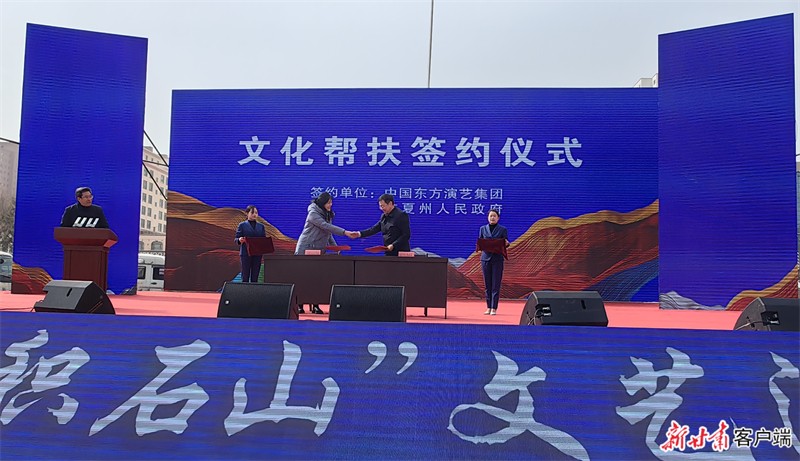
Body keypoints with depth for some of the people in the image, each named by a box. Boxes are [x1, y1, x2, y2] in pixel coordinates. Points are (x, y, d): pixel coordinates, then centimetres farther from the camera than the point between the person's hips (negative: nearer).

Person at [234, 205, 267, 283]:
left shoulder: (261, 226, 13)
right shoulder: (242, 225, 3)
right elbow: (236, 239, 0)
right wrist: (239, 240, -23)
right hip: (246, 253, -3)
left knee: (255, 277, 5)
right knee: (245, 277, -1)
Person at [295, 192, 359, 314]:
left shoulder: (328, 215, 11)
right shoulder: (313, 213, -13)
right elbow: (325, 226, -26)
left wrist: (335, 247, 4)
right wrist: (345, 232, -31)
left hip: (319, 250, 7)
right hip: (306, 249, -6)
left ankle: (315, 305, 3)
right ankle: (299, 305, 7)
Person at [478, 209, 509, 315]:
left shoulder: (503, 229, 4)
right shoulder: (483, 229, 10)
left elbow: (505, 244, 4)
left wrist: (506, 243, -19)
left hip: (497, 259, -2)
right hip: (486, 258, 2)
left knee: (496, 284, -2)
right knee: (487, 284, 6)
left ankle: (494, 308, 1)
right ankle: (488, 307, 14)